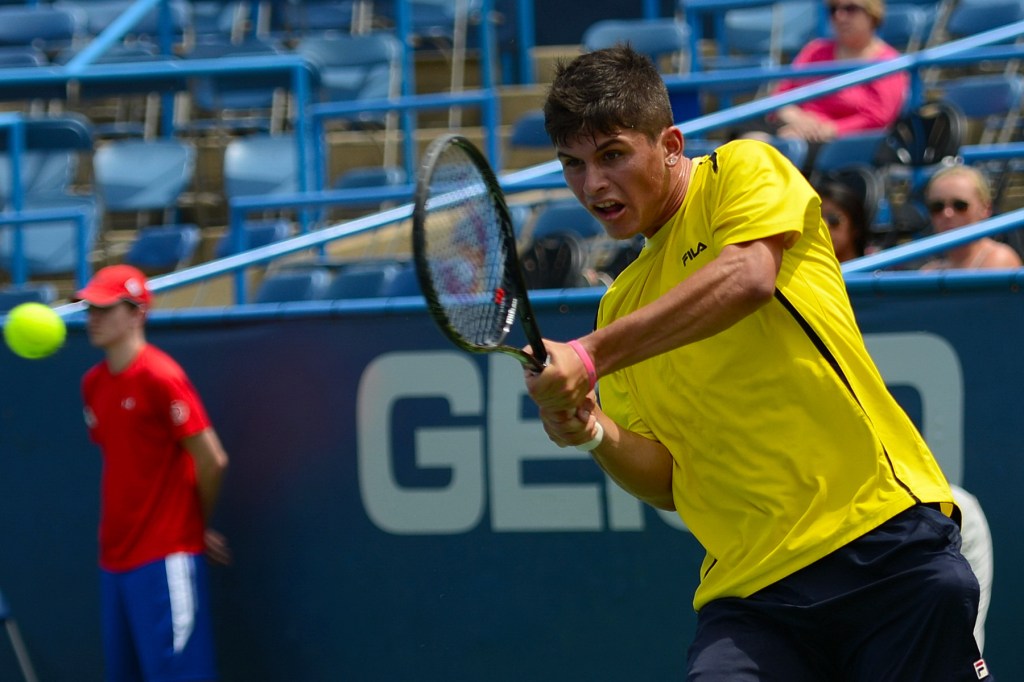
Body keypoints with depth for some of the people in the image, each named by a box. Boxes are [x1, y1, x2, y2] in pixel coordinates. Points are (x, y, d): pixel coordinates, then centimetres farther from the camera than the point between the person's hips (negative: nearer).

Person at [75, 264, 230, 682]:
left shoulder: (160, 377, -13)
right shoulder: (93, 383, 11)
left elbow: (211, 460, -11)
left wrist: (198, 525, 2)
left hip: (164, 559, -8)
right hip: (114, 558, 8)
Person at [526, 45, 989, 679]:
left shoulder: (743, 169, 5)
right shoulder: (621, 303, 19)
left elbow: (748, 276, -18)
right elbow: (666, 482, 17)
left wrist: (589, 357, -21)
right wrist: (596, 434, -4)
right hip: (749, 590, 4)